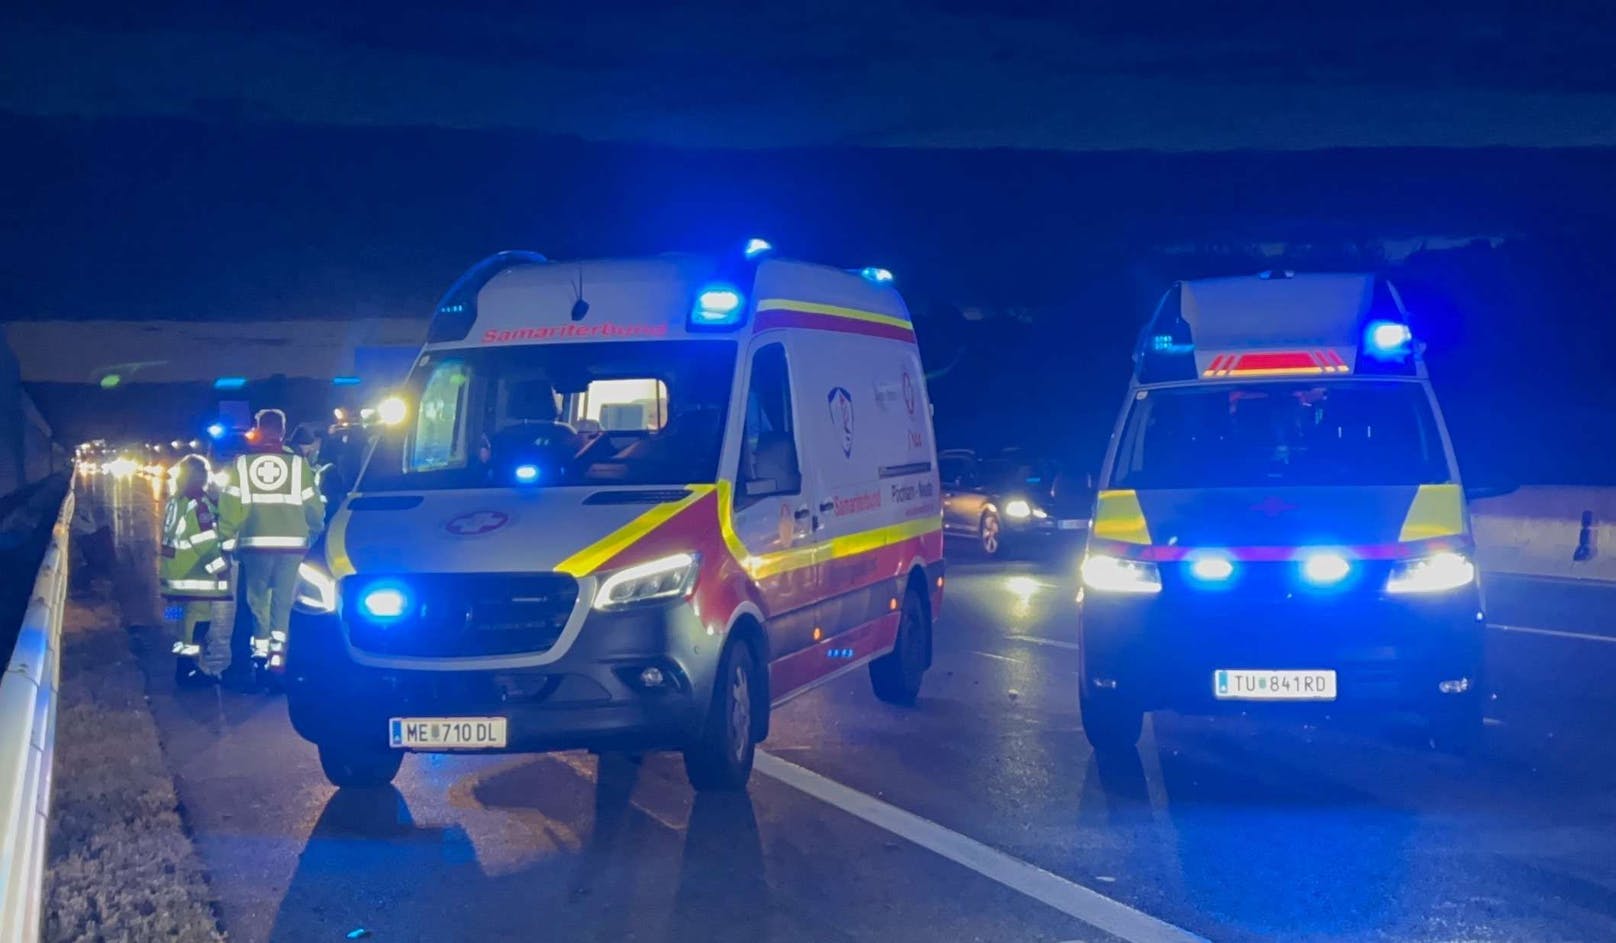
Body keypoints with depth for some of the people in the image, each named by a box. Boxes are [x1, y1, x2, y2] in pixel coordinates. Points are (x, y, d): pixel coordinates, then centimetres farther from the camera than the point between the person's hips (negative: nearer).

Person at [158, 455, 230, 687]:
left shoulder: (175, 501, 14)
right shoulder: (197, 501, -15)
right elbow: (207, 538, -21)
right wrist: (220, 565, -15)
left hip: (176, 572, 10)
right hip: (193, 575, -10)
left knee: (185, 623, 16)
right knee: (197, 622, -8)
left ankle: (186, 668, 22)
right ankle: (188, 671, -10)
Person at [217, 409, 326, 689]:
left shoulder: (242, 464, 2)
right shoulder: (299, 464, 2)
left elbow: (229, 508, 0)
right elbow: (315, 508, 4)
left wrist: (228, 540, 9)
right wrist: (310, 536, 20)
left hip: (255, 543, 0)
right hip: (292, 543, 0)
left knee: (258, 601, 8)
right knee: (283, 602, 5)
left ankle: (260, 654, 3)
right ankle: (277, 655, -4)